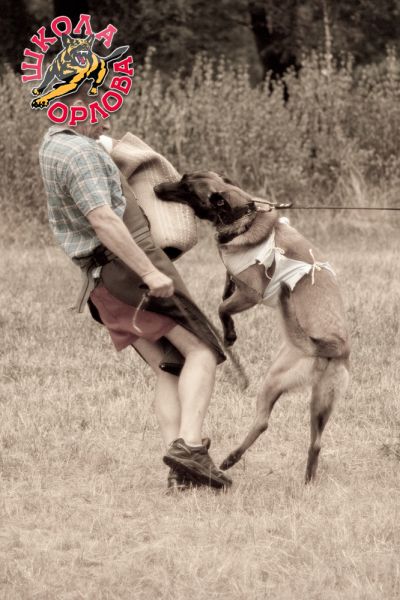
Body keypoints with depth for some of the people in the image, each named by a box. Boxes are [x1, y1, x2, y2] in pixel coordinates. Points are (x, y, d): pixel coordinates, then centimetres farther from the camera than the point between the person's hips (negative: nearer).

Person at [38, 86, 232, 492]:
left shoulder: (51, 146, 16)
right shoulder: (80, 152, -15)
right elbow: (102, 220, -25)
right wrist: (149, 272, -27)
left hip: (102, 283, 9)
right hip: (130, 268, -9)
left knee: (168, 370, 6)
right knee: (201, 351, -5)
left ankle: (179, 473, -8)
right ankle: (189, 445, -23)